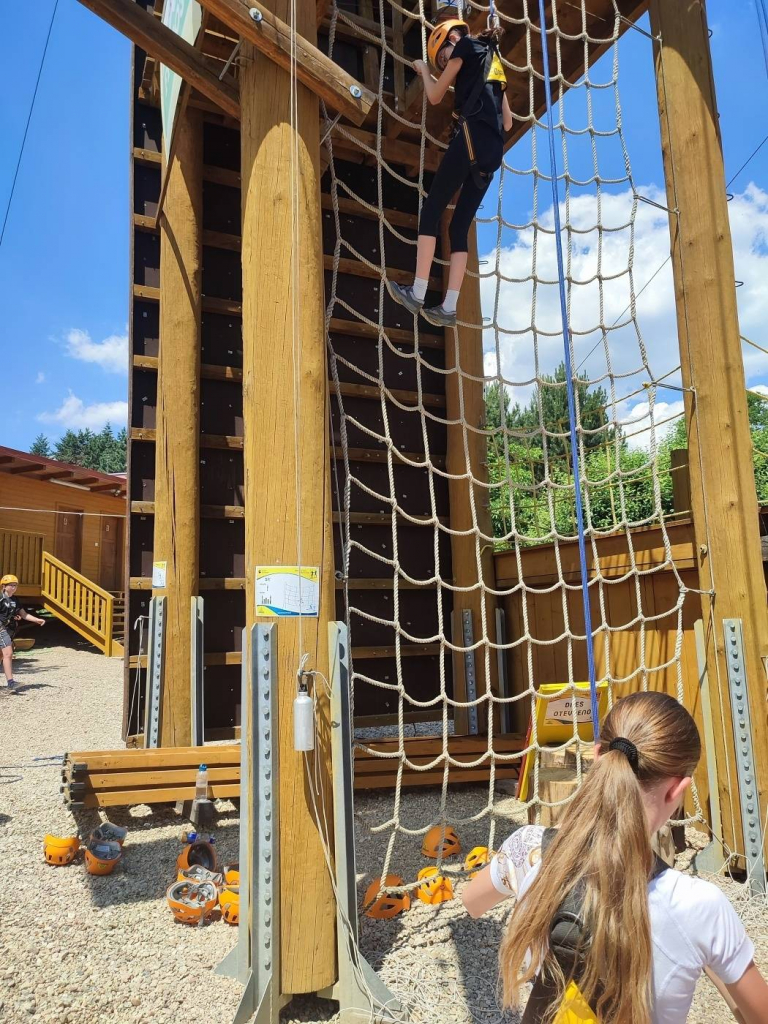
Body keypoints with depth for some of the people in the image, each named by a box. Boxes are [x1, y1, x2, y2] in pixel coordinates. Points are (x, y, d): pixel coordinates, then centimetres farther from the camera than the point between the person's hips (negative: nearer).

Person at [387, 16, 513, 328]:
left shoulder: (466, 45, 10)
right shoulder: (492, 59, 33)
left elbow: (435, 96, 12)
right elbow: (507, 122, 32)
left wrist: (423, 69, 30)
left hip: (473, 138, -7)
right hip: (494, 150, 8)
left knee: (431, 210, -5)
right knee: (460, 226, 3)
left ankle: (418, 293, -13)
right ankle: (449, 308, -5)